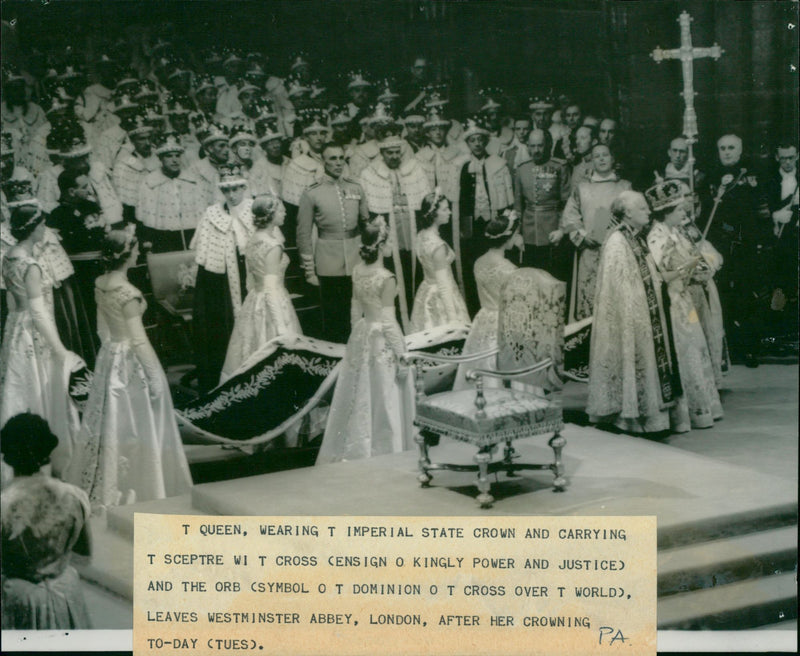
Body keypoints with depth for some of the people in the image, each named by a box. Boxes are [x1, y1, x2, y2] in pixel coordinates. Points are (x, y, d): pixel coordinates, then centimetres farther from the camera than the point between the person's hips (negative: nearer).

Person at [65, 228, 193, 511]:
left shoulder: (100, 284, 0)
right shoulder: (128, 294, -25)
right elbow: (139, 340, -23)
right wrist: (155, 375, -16)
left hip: (109, 357, 8)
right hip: (130, 361, -8)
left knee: (111, 421, 18)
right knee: (135, 424, 6)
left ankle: (103, 486, 30)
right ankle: (137, 487, 19)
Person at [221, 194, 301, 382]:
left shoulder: (252, 241, 5)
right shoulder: (273, 246, -19)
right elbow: (271, 286, -21)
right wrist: (282, 326, -20)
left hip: (253, 302, 9)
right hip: (272, 303, -9)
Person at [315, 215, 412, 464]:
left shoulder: (358, 271, 0)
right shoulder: (386, 279, -20)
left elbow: (355, 310, 9)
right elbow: (388, 321, -19)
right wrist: (401, 355, -13)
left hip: (360, 337, 7)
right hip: (382, 342, -7)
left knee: (360, 397, 16)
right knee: (382, 399, 4)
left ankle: (355, 449, 25)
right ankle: (382, 450, 13)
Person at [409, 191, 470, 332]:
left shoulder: (421, 236, -1)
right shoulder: (438, 246, -26)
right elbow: (443, 284, -25)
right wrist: (453, 318, -22)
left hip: (425, 293, 9)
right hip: (440, 298, -9)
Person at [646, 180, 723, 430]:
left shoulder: (674, 233, 12)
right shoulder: (657, 237, -15)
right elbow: (659, 276, -21)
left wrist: (695, 272, 3)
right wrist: (689, 266, -20)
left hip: (683, 302, 9)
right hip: (671, 305, -9)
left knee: (695, 352, 12)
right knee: (681, 356, -4)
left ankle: (700, 408, 21)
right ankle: (685, 412, 4)